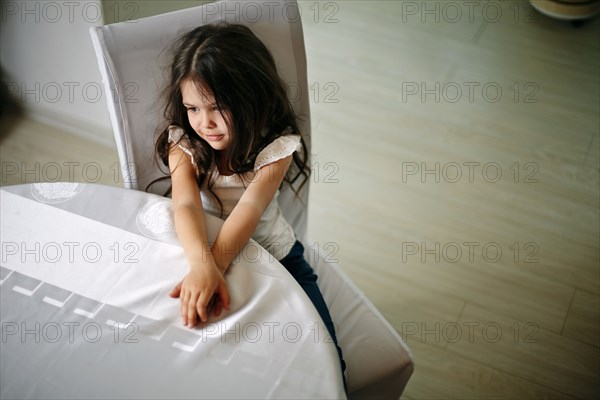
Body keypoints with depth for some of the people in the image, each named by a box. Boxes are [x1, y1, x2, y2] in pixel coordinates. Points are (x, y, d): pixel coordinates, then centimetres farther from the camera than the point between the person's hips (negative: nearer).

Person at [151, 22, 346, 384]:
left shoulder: (275, 146, -16)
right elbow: (186, 204, -30)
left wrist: (215, 265, -50)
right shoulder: (183, 143, -12)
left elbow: (251, 207, -32)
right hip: (206, 256, 1)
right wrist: (203, 264, -51)